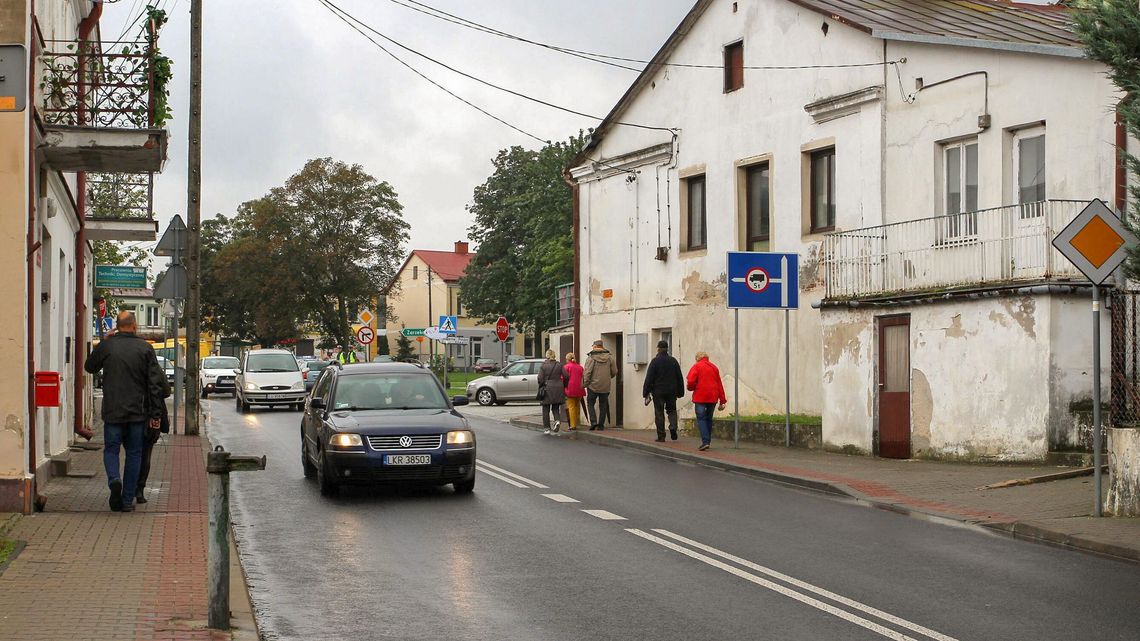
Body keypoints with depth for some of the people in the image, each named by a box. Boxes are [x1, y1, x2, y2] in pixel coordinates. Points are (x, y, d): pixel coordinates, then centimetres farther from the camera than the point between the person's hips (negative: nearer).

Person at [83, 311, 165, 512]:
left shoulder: (106, 346, -3)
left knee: (111, 449, 12)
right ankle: (128, 500, 9)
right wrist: (156, 414, 1)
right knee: (134, 453, 9)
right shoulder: (145, 348, -3)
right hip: (138, 412, 0)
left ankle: (114, 479, -17)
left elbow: (89, 367, 16)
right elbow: (155, 383, -3)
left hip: (113, 411, 0)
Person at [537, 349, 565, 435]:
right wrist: (564, 387, 10)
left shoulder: (543, 365, -5)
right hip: (558, 389, 2)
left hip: (547, 389, -2)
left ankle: (547, 428, 7)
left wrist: (541, 387, 8)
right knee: (555, 408, 14)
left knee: (546, 409, 8)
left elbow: (540, 378, -9)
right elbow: (566, 376, -3)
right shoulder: (559, 365, 1)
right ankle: (557, 420, -13)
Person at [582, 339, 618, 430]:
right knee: (603, 406, 12)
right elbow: (614, 371, 6)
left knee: (590, 403, 10)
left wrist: (585, 383, -5)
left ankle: (593, 422, -5)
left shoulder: (591, 357, -10)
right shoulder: (609, 357, 2)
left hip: (593, 386, -3)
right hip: (606, 386, 3)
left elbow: (587, 372, -14)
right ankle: (601, 425, 12)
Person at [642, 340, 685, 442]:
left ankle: (661, 436, 0)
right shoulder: (673, 361, 6)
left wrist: (646, 393, -7)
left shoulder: (655, 361, -7)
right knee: (671, 410, 17)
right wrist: (680, 392, 16)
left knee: (659, 413, 1)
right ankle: (673, 428, -7)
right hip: (671, 391, 3)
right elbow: (680, 378, 10)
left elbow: (649, 378, -10)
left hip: (658, 391, -3)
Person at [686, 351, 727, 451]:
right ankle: (708, 442, 19)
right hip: (713, 397, 5)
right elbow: (719, 385, 13)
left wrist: (691, 388, 9)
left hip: (700, 397, -5)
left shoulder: (696, 366, -1)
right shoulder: (714, 367, 14)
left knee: (701, 418, -4)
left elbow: (691, 381, -14)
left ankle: (705, 442, -17)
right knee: (709, 418, 16)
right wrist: (722, 401, 15)